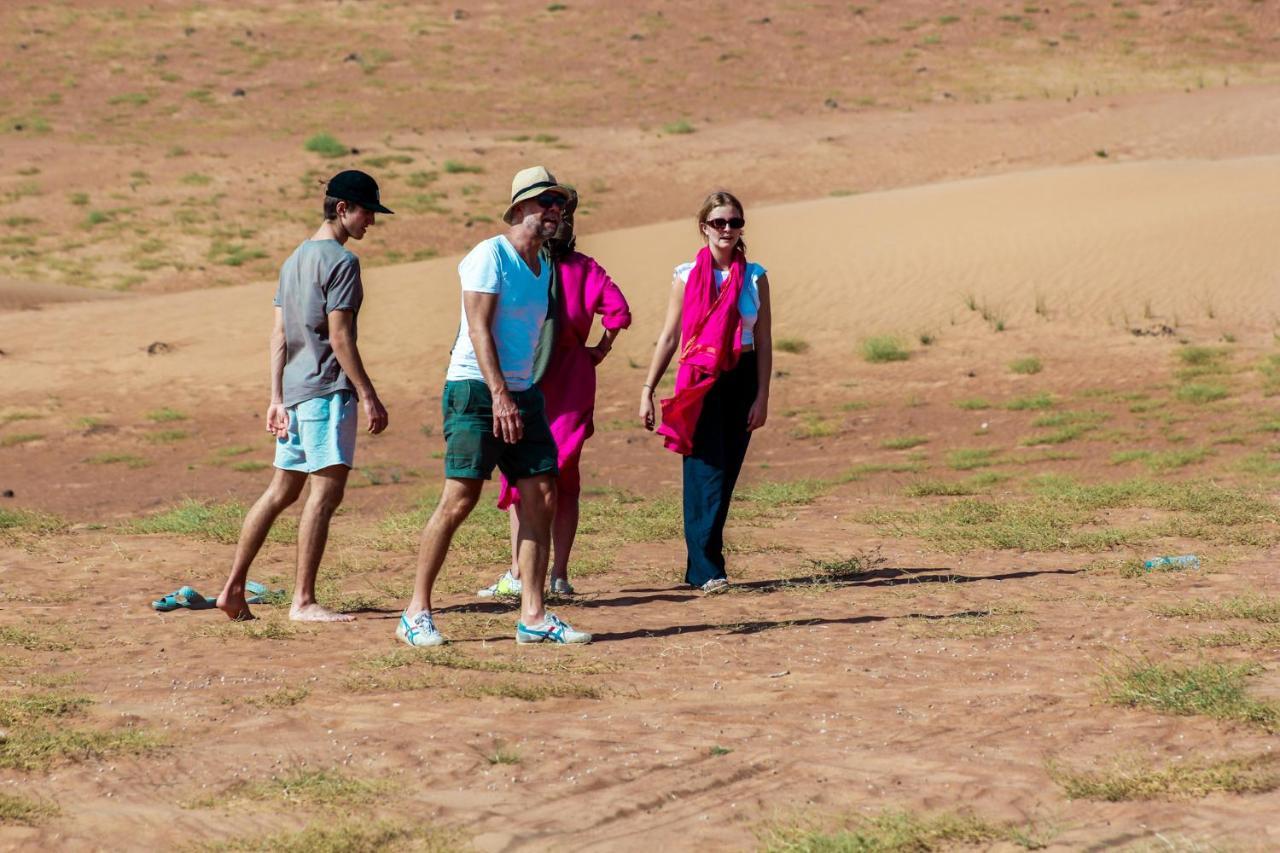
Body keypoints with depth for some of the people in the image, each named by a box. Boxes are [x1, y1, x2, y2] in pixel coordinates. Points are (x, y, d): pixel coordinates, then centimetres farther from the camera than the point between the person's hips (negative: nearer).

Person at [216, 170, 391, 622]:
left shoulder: (295, 259, 17)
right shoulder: (341, 261, -10)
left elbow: (279, 335, 16)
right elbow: (340, 335, -15)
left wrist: (277, 398, 16)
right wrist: (369, 396, -13)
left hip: (295, 392, 9)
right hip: (327, 391, -9)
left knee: (281, 491, 14)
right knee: (326, 491, -7)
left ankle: (233, 589, 14)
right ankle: (303, 601, -7)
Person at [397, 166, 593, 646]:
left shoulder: (543, 268, 17)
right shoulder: (490, 256, -8)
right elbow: (479, 328, -17)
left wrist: (521, 397, 17)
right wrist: (499, 396, -25)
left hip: (522, 393, 8)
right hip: (477, 390, -8)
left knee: (541, 497, 0)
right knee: (460, 498, -10)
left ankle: (533, 618, 2)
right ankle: (416, 613, -2)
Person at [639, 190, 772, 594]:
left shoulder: (754, 277, 6)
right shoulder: (687, 276, 1)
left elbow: (763, 340, 7)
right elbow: (669, 337, 4)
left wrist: (762, 395, 1)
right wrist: (647, 390, 0)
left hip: (741, 379, 3)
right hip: (699, 382, -3)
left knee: (726, 474, 4)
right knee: (705, 472, -11)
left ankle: (701, 565, 13)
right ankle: (706, 569, -13)